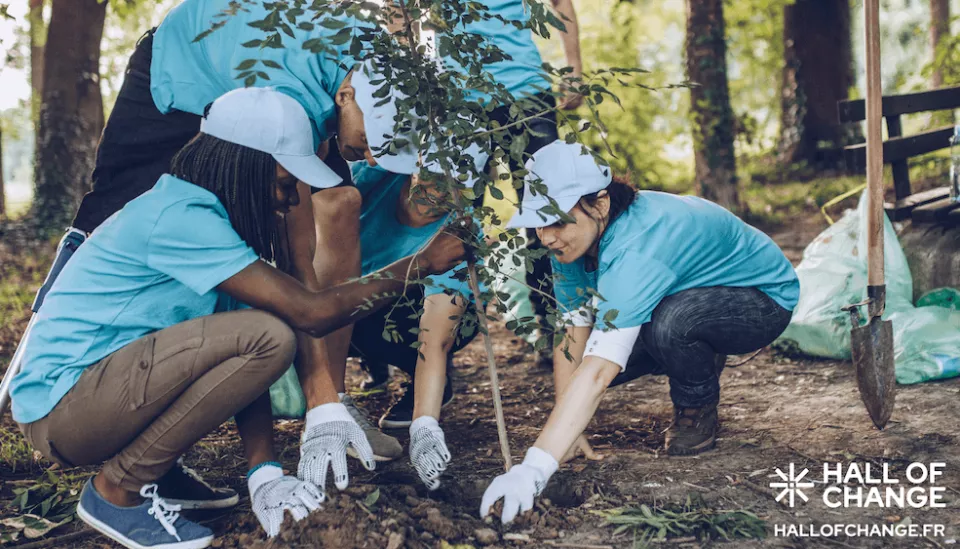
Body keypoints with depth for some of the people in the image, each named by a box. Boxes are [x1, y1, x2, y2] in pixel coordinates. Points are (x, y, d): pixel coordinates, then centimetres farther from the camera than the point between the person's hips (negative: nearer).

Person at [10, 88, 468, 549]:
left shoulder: (203, 212, 8)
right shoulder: (181, 217, -21)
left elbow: (241, 356, 3)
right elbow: (311, 313, -24)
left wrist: (264, 475, -3)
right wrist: (421, 264, -14)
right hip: (60, 406, -9)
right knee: (267, 336, -23)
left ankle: (150, 472, 9)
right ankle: (118, 491, -10)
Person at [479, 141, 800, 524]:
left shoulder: (635, 251, -40)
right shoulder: (574, 239, -14)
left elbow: (597, 374, -48)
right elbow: (570, 341, -12)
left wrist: (535, 468, -54)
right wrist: (569, 436, -18)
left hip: (764, 297, -8)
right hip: (693, 293, 8)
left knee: (667, 323, -38)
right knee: (590, 348, -12)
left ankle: (698, 413, -6)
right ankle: (698, 363, 15)